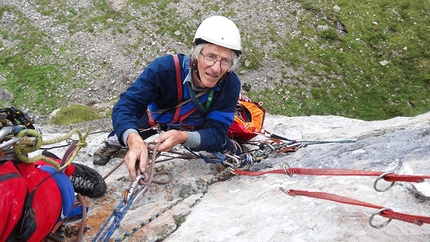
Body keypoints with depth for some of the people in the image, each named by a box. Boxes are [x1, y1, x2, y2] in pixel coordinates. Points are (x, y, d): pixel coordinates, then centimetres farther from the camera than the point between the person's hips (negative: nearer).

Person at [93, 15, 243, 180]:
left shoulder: (231, 85, -29)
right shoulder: (164, 68, -34)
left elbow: (217, 132, -28)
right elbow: (125, 106, -34)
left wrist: (184, 137, -49)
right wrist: (134, 140, -55)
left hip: (195, 133, 0)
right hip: (154, 123, 0)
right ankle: (115, 142, 14)